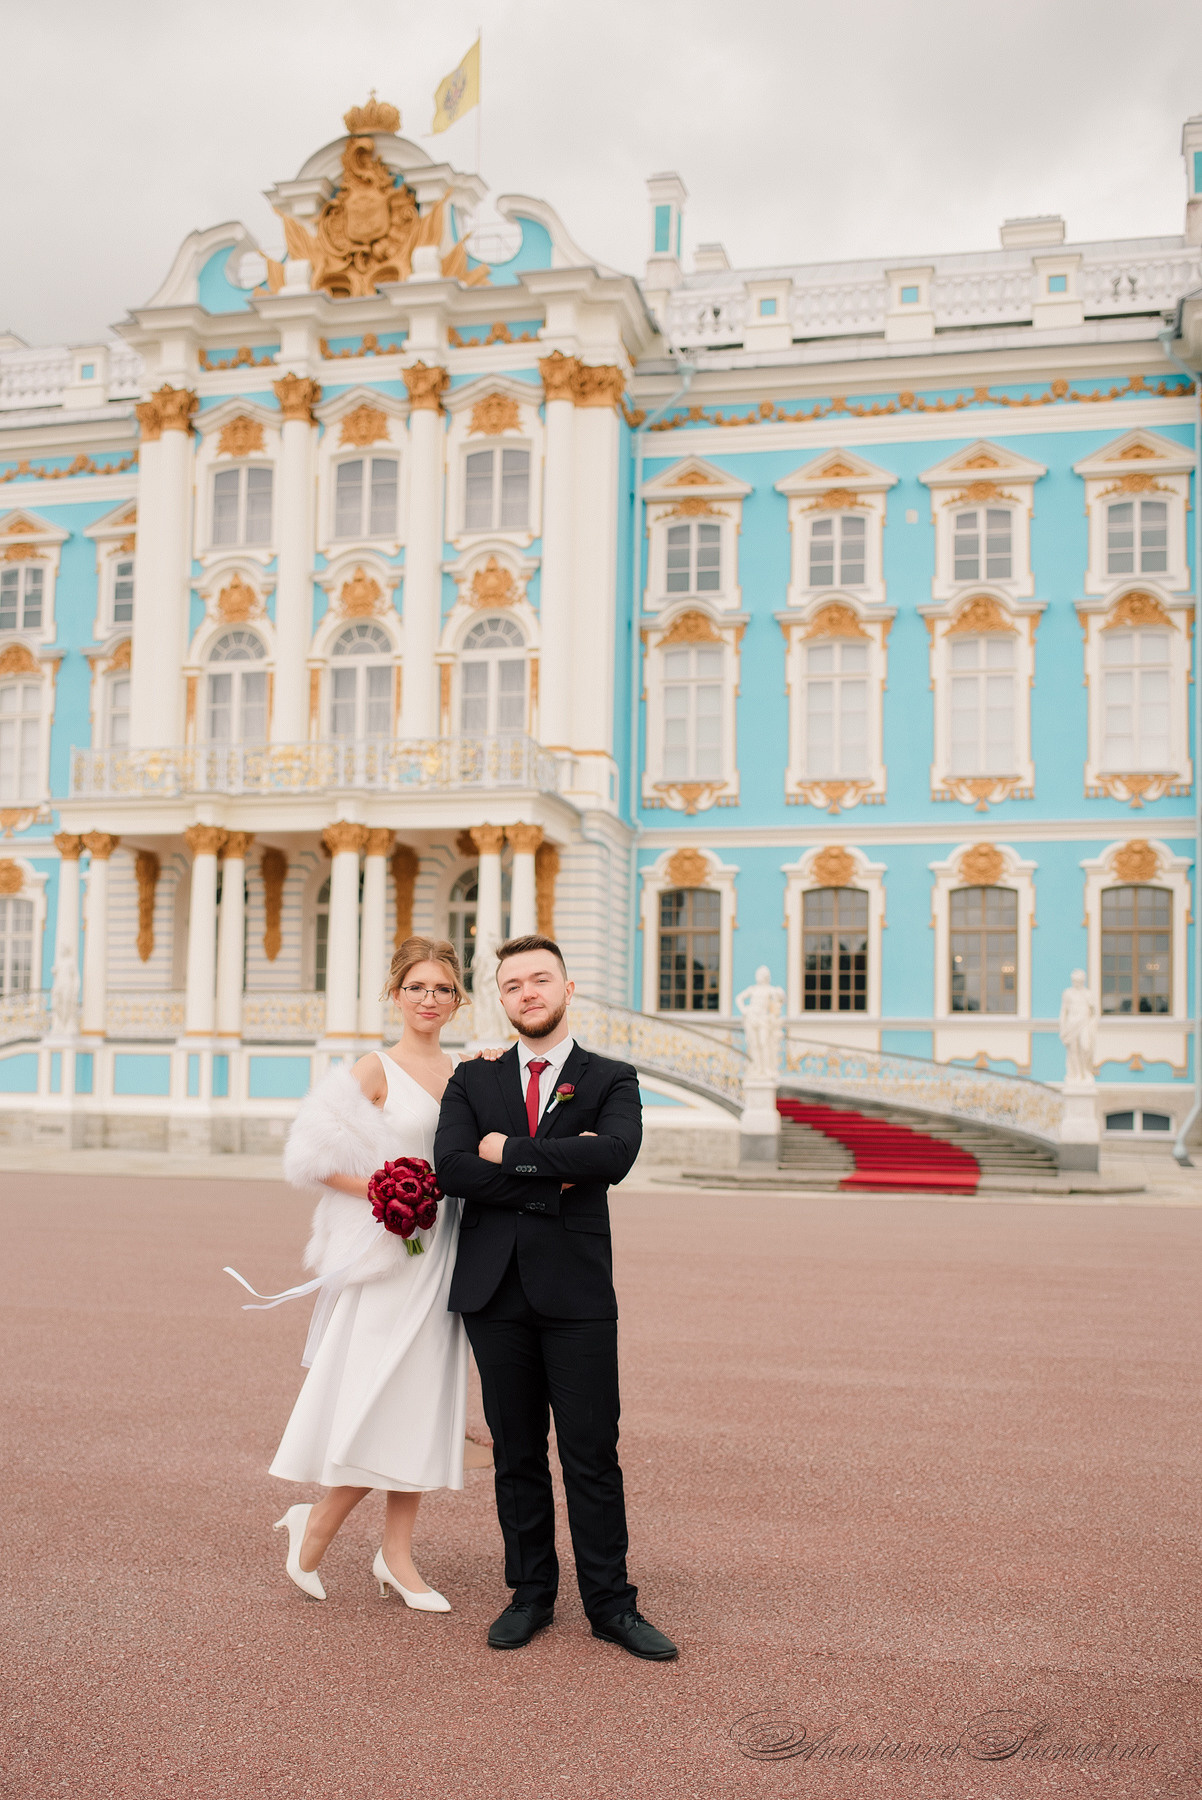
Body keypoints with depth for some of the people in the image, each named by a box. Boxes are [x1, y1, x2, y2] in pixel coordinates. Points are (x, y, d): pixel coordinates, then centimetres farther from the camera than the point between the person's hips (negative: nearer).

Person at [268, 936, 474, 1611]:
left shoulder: (463, 1074, 10)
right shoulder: (376, 1070, -7)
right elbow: (313, 1153, -11)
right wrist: (380, 1193, -17)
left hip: (444, 1252, 6)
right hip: (391, 1251, -6)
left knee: (424, 1401, 9)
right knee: (380, 1402, -4)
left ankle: (398, 1555, 20)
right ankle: (316, 1526, 19)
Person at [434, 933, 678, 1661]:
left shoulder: (612, 1080, 4)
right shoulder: (473, 1079, 9)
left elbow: (615, 1155, -16)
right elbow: (451, 1168, -7)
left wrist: (511, 1152, -11)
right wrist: (554, 1176, -13)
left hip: (578, 1292, -2)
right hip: (496, 1291, 2)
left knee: (593, 1456, 1)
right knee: (517, 1456, 10)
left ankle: (611, 1604, 15)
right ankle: (531, 1594, 24)